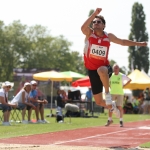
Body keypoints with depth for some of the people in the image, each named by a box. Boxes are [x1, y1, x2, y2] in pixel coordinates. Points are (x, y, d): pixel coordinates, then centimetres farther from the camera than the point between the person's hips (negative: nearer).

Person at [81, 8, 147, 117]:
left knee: (101, 70, -42)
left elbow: (123, 42, 18)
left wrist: (138, 44, 18)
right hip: (92, 71, 1)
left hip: (105, 68, -1)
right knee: (99, 101, 6)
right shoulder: (89, 33, -5)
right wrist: (95, 13, -35)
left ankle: (107, 93, -20)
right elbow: (83, 27, -29)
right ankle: (112, 106, 41)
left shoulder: (108, 36, 1)